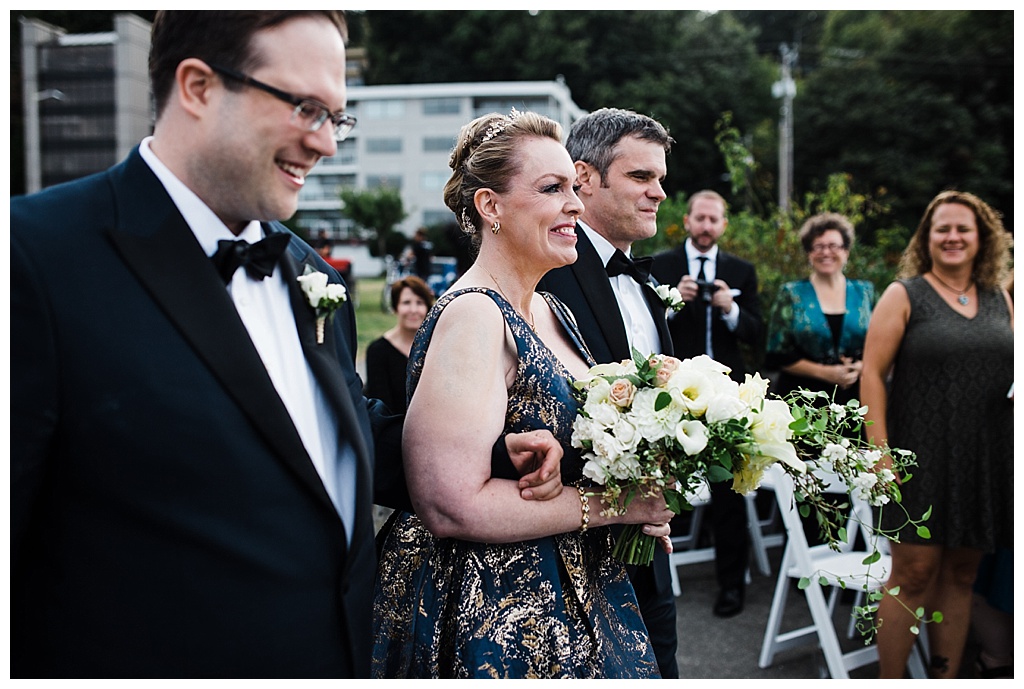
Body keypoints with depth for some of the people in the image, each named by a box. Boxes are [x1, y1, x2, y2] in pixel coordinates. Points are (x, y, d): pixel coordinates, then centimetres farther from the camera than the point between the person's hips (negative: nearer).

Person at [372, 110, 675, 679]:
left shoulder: (553, 313, 8)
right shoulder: (473, 316, -20)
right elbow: (453, 505, -28)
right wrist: (612, 504, -19)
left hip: (571, 599, 9)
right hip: (489, 616, -9)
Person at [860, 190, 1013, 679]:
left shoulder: (1000, 300, 13)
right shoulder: (904, 295, -1)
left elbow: (1012, 368, 21)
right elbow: (871, 373, -7)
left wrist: (1018, 388, -3)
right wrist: (879, 451, -15)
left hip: (988, 461, 5)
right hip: (922, 458, -4)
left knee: (960, 575, 10)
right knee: (913, 574, -4)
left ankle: (946, 679, 20)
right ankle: (889, 681, 8)